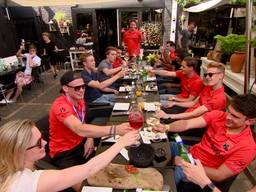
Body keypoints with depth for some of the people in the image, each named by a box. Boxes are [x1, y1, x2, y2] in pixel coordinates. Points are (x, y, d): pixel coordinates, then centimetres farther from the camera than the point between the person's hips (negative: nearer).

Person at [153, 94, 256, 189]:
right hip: (190, 153, 5)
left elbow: (219, 176, -20)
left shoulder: (247, 147, -21)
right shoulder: (218, 115, -11)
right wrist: (166, 127, -39)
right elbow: (187, 124, -20)